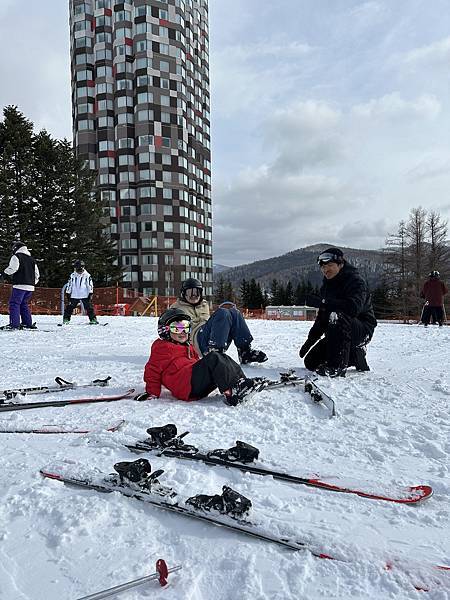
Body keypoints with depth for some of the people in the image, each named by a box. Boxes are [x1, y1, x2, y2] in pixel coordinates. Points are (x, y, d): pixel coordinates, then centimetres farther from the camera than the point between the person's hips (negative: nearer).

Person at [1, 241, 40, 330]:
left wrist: (5, 272, 2)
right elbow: (36, 273, 19)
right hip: (30, 286, 7)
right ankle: (28, 323, 14)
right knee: (24, 304, 17)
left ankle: (14, 324, -12)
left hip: (19, 285, -7)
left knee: (14, 303, -4)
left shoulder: (16, 256, -1)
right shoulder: (31, 258, 20)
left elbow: (13, 268, -15)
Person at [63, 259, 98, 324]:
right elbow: (69, 285, 11)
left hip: (85, 295, -2)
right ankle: (66, 319, 11)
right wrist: (68, 293, 7)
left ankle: (93, 319, 2)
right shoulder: (72, 276, 7)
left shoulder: (87, 276, 0)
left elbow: (90, 285, 0)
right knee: (69, 307, 1)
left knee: (89, 307, -4)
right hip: (74, 296, 2)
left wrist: (90, 294, -5)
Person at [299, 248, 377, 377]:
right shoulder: (326, 285, 10)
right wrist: (310, 340, 5)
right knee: (311, 362, 1)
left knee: (337, 316, -38)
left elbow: (354, 307, -36)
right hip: (339, 334, 8)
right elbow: (322, 317, 13)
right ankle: (354, 356, 16)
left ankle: (337, 367, -30)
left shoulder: (355, 280, -15)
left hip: (362, 329, -8)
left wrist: (323, 302, -36)